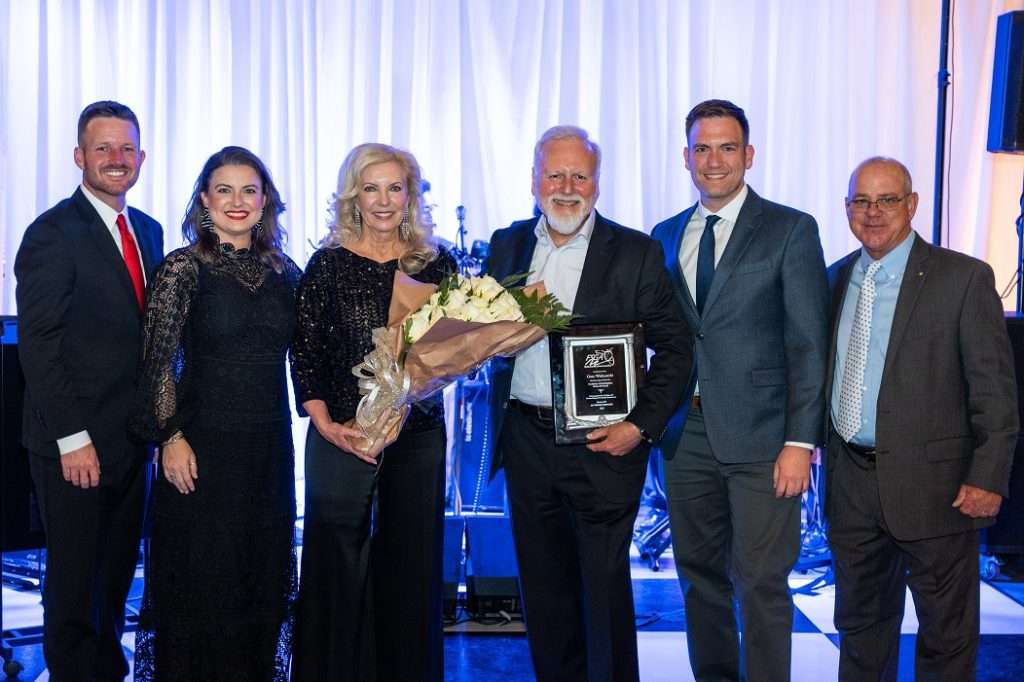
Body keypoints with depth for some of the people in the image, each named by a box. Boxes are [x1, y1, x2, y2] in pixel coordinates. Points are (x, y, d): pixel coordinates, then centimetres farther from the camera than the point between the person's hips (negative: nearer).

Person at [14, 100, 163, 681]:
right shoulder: (53, 234, -12)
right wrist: (72, 438, -18)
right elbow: (39, 346, -15)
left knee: (119, 570, 17)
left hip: (132, 436, 7)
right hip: (76, 442, -7)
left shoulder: (149, 230, 11)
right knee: (75, 581, 7)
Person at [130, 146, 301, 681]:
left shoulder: (283, 270, 7)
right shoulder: (183, 267, -7)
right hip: (203, 443, -4)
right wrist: (171, 438, -13)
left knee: (265, 577, 13)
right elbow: (157, 363, -8)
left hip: (270, 446, 5)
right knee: (201, 581, 5)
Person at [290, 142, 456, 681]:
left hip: (420, 435, 2)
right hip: (343, 436, -2)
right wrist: (326, 424, -11)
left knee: (412, 571, 9)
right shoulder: (329, 264, 0)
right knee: (337, 570, 3)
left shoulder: (437, 264, 6)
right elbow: (305, 352, -2)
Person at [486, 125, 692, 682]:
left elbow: (675, 346, -3)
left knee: (605, 589, 3)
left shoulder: (636, 253, -3)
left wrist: (641, 426, -11)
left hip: (602, 444, -4)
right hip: (526, 442, 4)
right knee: (543, 585, 14)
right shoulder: (506, 245, 8)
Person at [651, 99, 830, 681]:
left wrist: (800, 441, -12)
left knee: (761, 583, -1)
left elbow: (808, 345, -6)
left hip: (759, 436, -4)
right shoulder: (666, 236, 12)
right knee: (700, 575, 13)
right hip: (687, 433, 5)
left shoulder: (791, 230, -2)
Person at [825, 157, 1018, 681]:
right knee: (860, 620, 18)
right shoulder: (836, 279, 9)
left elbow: (995, 388, -9)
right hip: (851, 482, 5)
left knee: (946, 632, 8)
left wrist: (988, 479, -13)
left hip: (931, 484, -5)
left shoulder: (964, 278, -7)